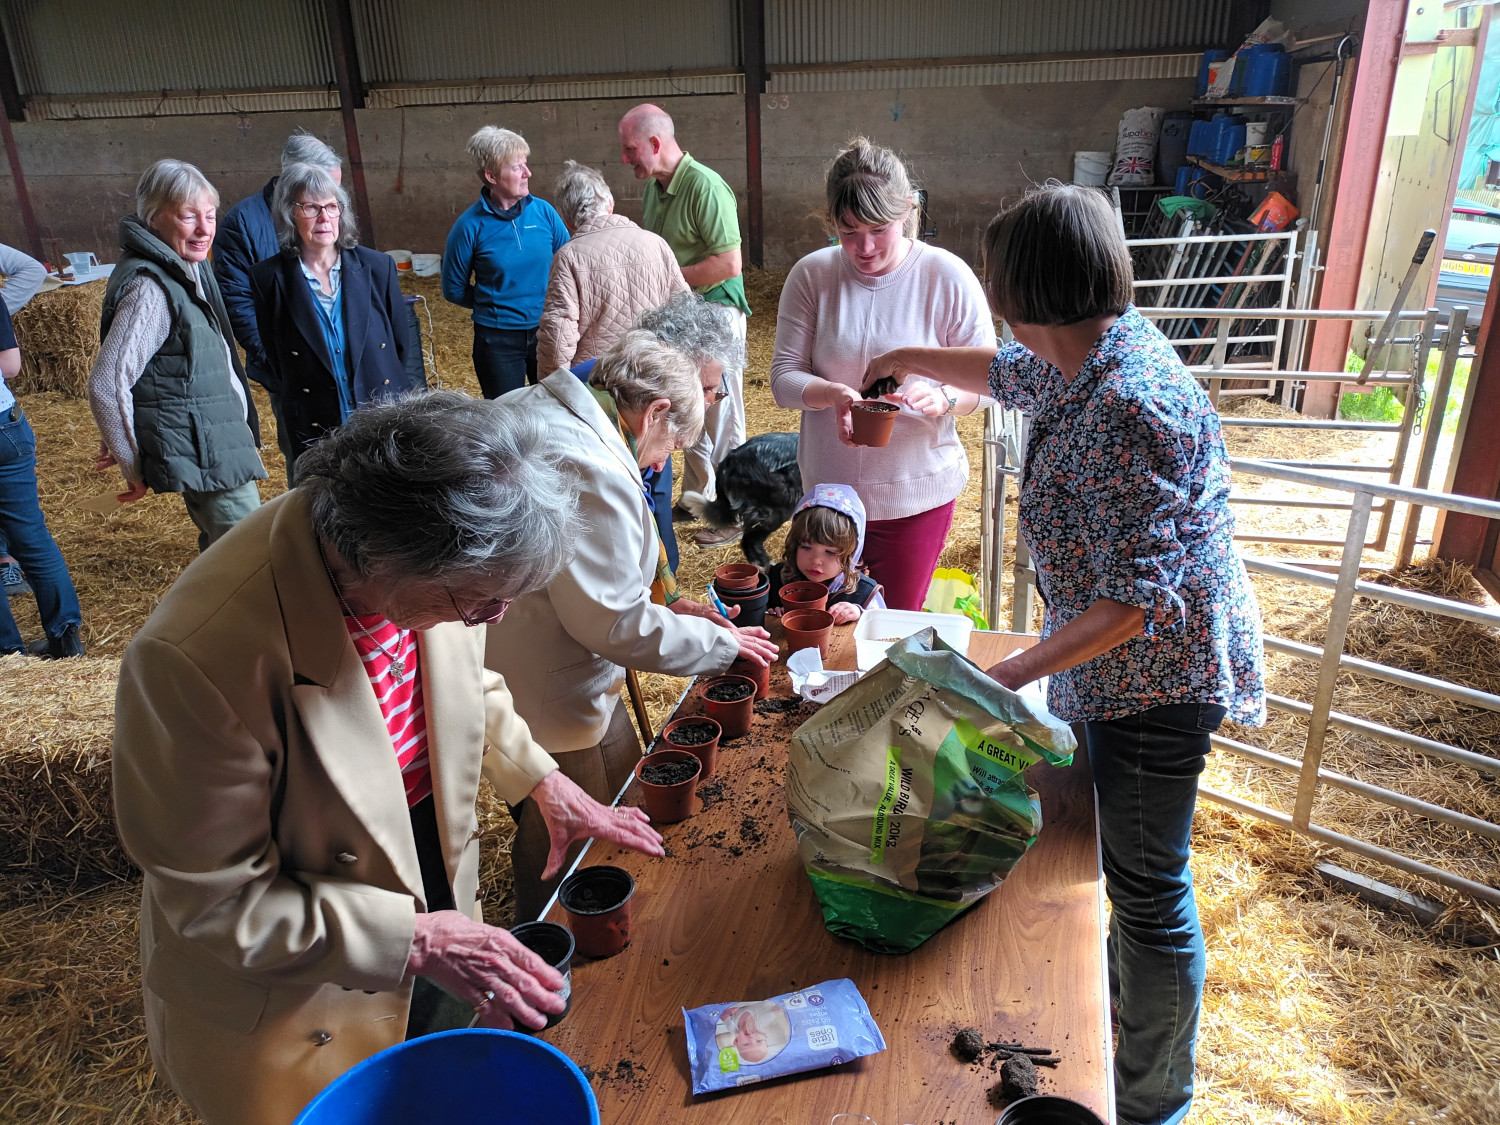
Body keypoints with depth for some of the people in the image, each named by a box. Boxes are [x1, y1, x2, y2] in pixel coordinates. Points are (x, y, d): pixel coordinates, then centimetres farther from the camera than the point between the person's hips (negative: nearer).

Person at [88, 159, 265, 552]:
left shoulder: (187, 269, 9)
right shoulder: (150, 288, -21)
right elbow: (106, 386, -24)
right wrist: (135, 468, -13)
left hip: (217, 443, 10)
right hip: (206, 458, -10)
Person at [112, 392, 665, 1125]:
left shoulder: (428, 577, -19)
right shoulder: (199, 654, -37)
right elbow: (215, 900, -24)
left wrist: (541, 781, -3)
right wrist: (415, 940, -26)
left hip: (430, 896, 5)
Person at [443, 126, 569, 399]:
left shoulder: (543, 211, -4)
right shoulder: (471, 225, -9)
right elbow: (454, 289, 0)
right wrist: (496, 305, -1)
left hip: (547, 332, 2)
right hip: (497, 339, -2)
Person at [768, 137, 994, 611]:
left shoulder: (949, 278, -10)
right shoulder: (811, 275, -6)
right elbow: (784, 377, -5)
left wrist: (943, 398, -28)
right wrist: (833, 394, -26)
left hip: (917, 493, -1)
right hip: (829, 488, 2)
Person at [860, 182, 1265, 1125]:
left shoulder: (1122, 409, -30)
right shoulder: (1097, 354, 0)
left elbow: (1138, 597, -29)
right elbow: (1011, 374, 23)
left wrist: (1016, 672, -25)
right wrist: (907, 360, 34)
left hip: (1157, 671, -9)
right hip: (1124, 667, 9)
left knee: (1149, 891, 8)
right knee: (1132, 871, 25)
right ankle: (1121, 1017, 48)